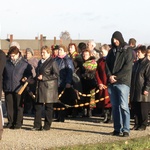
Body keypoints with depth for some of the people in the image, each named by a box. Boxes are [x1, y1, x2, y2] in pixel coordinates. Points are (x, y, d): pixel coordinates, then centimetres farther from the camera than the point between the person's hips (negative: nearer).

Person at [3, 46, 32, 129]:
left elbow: (29, 74, 7)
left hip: (19, 89, -2)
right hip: (8, 88, 2)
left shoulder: (24, 64, 0)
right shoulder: (6, 63, 5)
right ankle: (10, 122, 16)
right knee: (9, 106, 6)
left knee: (19, 106, 3)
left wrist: (26, 78, -13)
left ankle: (18, 123, 10)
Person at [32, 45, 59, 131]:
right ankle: (37, 125, 8)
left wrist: (43, 77, -16)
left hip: (49, 88, -7)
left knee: (48, 107, 2)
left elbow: (56, 74, -14)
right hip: (40, 87, 7)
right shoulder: (40, 62, 17)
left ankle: (47, 126, 8)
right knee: (38, 106, 4)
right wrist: (38, 78, 9)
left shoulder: (52, 62, -7)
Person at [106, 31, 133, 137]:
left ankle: (126, 130, -9)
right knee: (115, 106, 6)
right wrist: (109, 76, -7)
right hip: (111, 83, 6)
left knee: (123, 106, -11)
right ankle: (117, 129, 11)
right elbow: (107, 64, 12)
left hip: (123, 82, -5)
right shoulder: (111, 52, 18)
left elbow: (127, 67, -8)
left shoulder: (128, 51, 1)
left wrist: (116, 76, -12)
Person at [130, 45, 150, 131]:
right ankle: (137, 124, 18)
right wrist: (131, 87, 16)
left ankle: (143, 125, 8)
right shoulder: (136, 63, 15)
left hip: (143, 92, -7)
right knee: (135, 109, 9)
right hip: (135, 91, 7)